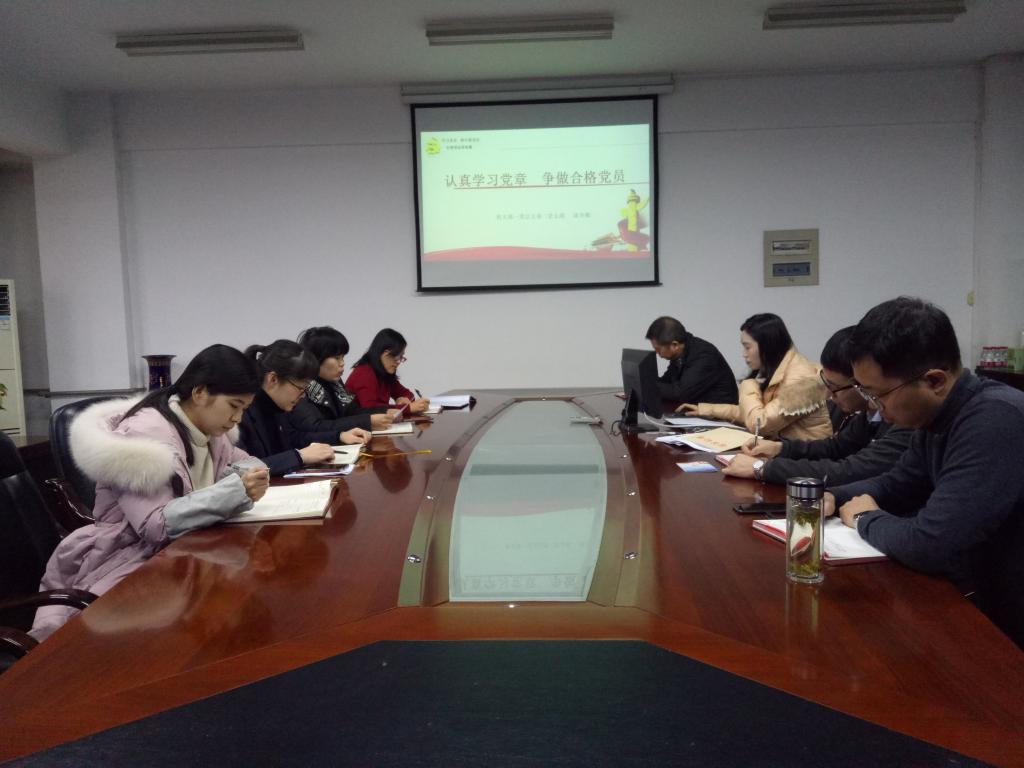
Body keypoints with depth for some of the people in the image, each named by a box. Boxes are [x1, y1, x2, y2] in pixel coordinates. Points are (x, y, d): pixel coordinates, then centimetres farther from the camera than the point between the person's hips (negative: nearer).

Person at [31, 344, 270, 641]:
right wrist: (235, 490, -33)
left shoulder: (206, 428, 4)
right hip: (125, 564, -7)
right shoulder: (145, 433, -21)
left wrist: (248, 477, -7)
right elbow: (157, 525, -27)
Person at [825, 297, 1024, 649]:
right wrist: (834, 498, -1)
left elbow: (929, 544, -32)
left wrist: (866, 519, -12)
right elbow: (899, 484, 17)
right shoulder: (935, 414, 0)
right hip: (970, 595, 8)